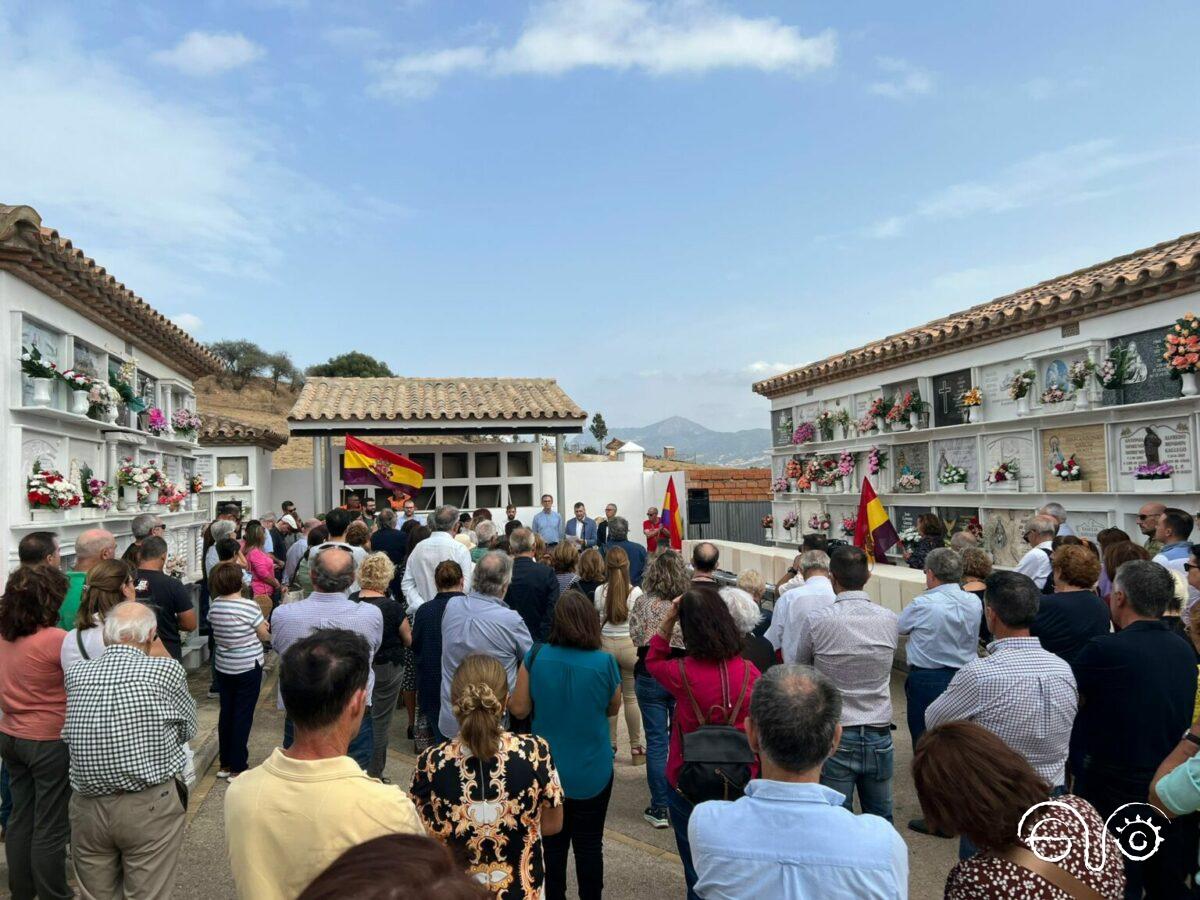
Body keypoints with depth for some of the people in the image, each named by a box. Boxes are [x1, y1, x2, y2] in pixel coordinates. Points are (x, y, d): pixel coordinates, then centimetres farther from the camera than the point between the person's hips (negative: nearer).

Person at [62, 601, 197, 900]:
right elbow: (188, 730, 1)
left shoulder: (76, 674, -1)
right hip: (150, 807, -4)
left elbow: (69, 736, 9)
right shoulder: (167, 670, -12)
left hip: (87, 807, 4)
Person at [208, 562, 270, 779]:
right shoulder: (249, 606, -19)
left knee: (226, 713, 14)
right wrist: (265, 625, 13)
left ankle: (225, 764, 25)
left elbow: (217, 633, 10)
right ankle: (237, 767, 9)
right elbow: (265, 635, -8)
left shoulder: (214, 606, -2)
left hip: (223, 667, 6)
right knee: (243, 716, 3)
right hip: (248, 668, -5)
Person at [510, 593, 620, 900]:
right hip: (592, 772, -1)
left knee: (552, 844, 18)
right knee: (589, 845, 15)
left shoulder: (535, 656, -15)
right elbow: (613, 708, -1)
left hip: (547, 769, 1)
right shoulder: (605, 662, -17)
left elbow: (519, 709, -7)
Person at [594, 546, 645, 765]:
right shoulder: (636, 592, -10)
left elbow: (596, 621, 1)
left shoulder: (599, 591, -6)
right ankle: (636, 747, 16)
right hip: (629, 645, -1)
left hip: (605, 644, 2)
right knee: (631, 697, 7)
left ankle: (609, 745, 20)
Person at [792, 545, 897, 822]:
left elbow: (800, 667, 3)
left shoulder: (816, 621, -14)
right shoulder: (889, 620, -5)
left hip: (835, 735, -3)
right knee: (881, 819, 18)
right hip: (879, 734, 3)